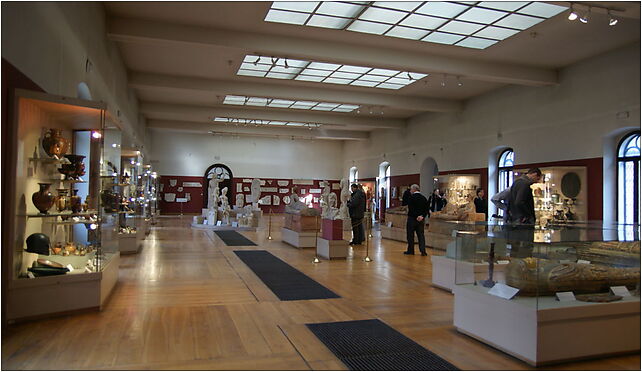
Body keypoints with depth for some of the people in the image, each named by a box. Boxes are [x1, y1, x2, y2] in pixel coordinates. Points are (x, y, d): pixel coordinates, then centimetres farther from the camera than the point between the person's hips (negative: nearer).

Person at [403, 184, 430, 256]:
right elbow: (426, 209, 3)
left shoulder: (411, 197, -11)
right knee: (421, 235, 8)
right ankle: (423, 251, 2)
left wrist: (416, 217, -11)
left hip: (412, 218, -5)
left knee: (410, 235, 5)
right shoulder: (424, 198, 6)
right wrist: (422, 216, -5)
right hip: (421, 220, 5)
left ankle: (410, 250, 10)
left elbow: (410, 209, -16)